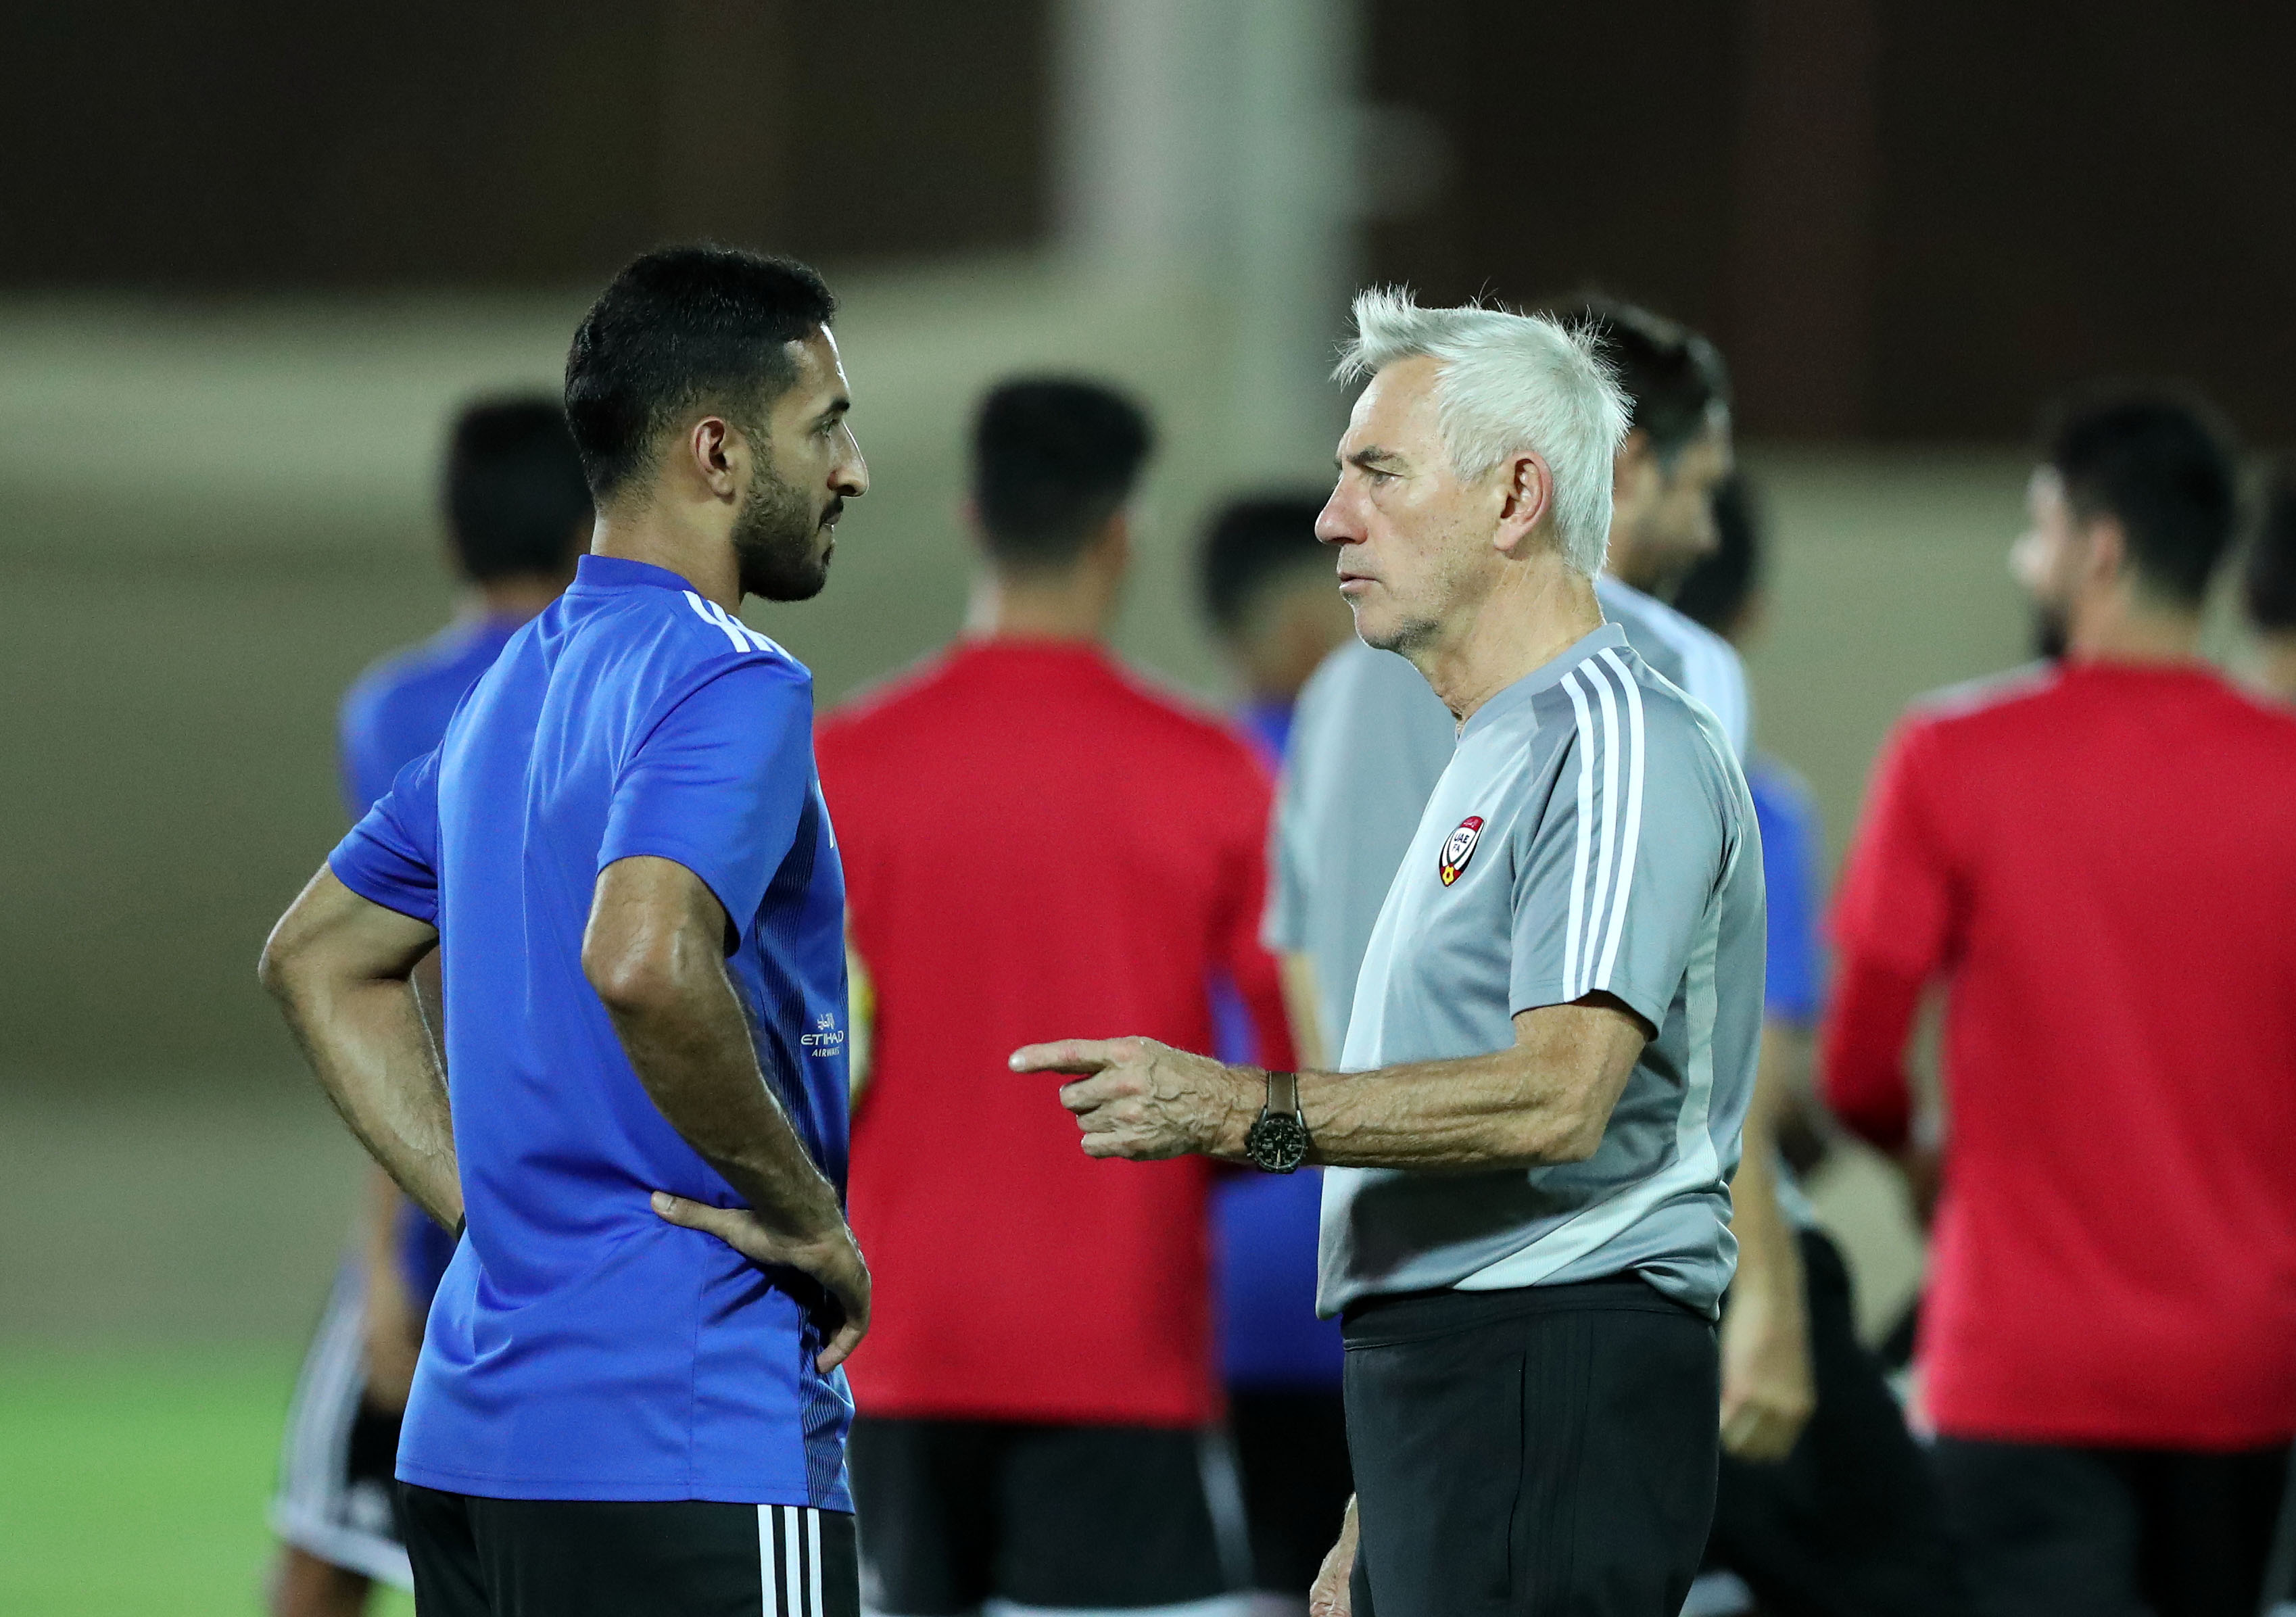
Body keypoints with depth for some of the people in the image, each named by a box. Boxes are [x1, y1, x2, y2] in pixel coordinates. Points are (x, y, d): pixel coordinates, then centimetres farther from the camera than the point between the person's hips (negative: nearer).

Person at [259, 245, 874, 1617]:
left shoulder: (519, 685, 17)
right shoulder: (729, 684, -12)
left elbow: (319, 959, 26)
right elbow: (643, 962, -29)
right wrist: (811, 1220, -16)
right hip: (692, 1449, -9)